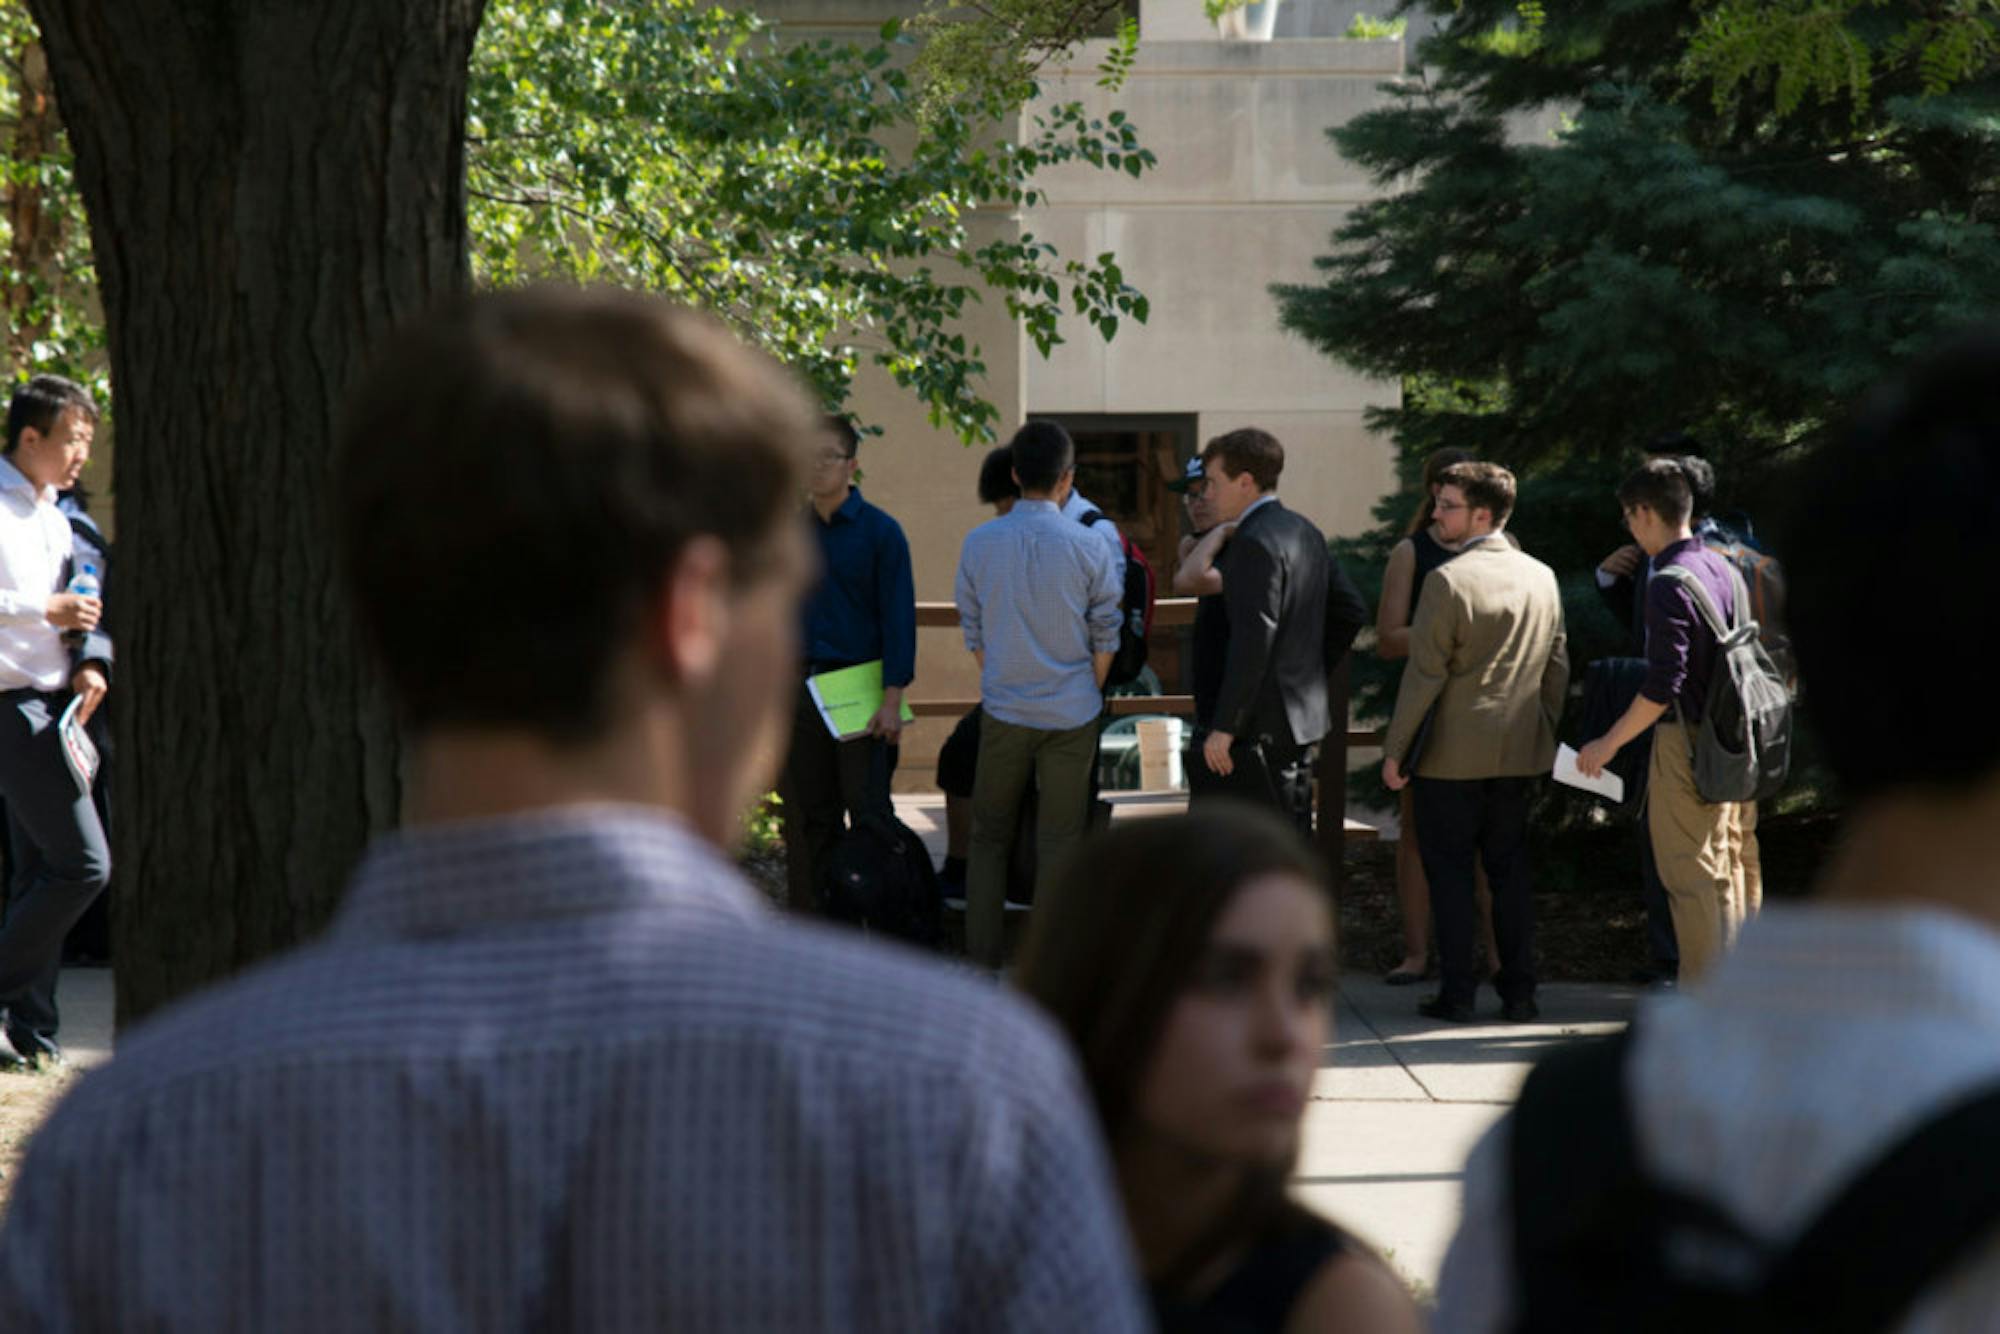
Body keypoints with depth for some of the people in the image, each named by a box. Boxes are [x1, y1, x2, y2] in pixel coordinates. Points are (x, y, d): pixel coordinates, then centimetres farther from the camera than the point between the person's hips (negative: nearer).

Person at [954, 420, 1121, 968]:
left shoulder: (978, 543, -5)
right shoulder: (1088, 547, -10)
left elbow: (973, 633, 4)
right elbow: (1106, 638, -2)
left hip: (1003, 713, 1)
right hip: (1071, 715, -1)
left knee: (989, 836, 13)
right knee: (1058, 841, 6)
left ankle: (983, 957, 12)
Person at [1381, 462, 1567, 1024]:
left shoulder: (1448, 581, -15)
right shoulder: (1541, 577, 5)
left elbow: (1425, 674, -15)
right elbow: (1557, 668, 11)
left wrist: (1394, 749, -9)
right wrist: (1546, 736, 21)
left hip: (1454, 754, -6)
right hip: (1519, 753, 6)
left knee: (1449, 872, 3)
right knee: (1510, 869, 12)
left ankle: (1457, 994, 3)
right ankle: (1519, 993, 13)